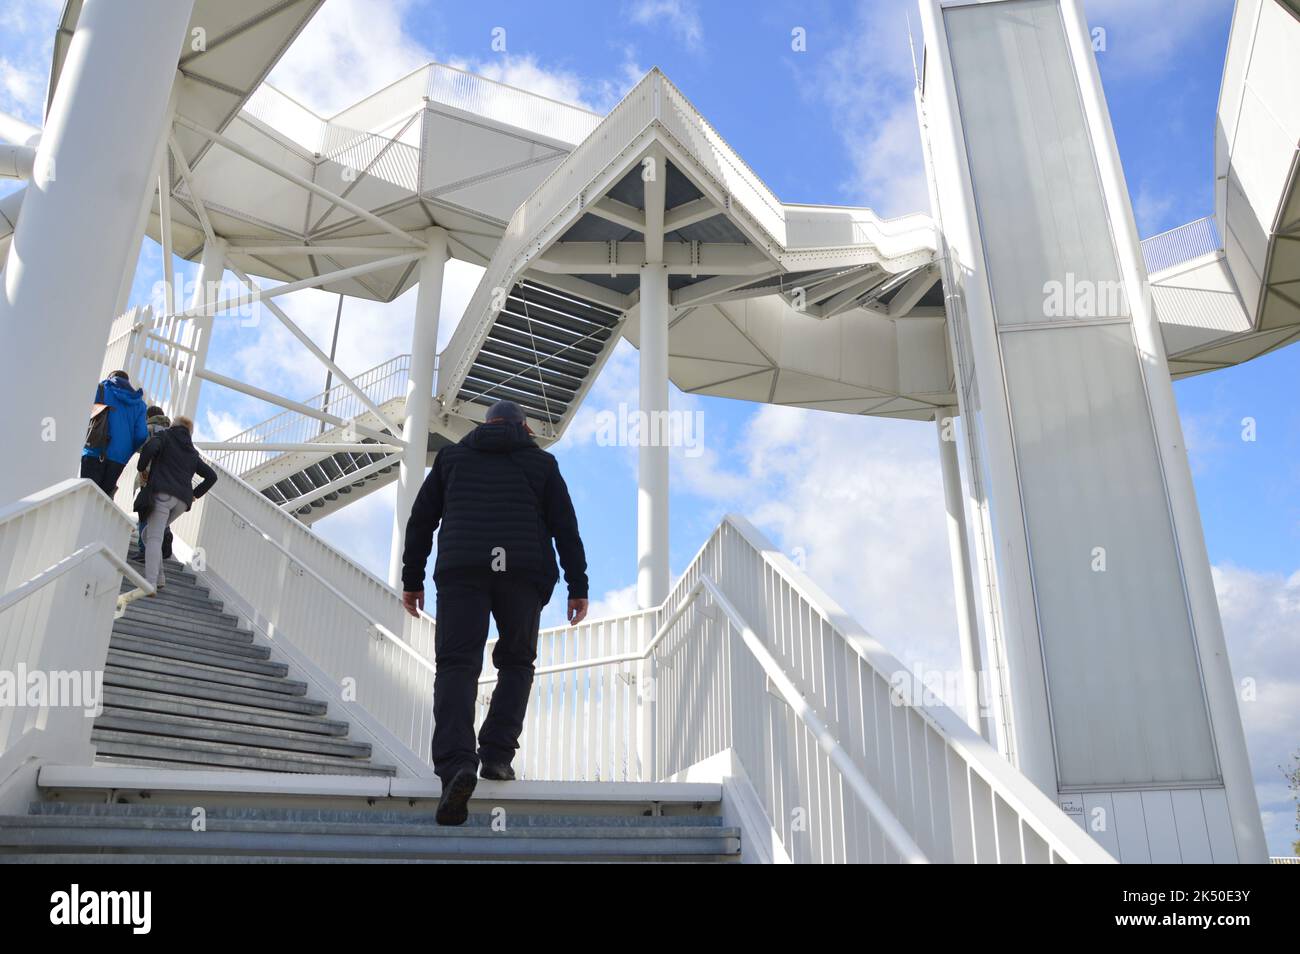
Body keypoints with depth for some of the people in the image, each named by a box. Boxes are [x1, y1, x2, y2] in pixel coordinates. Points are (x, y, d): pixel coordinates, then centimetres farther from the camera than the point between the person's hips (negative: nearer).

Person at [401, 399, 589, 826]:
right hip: (524, 571, 0)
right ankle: (497, 754, 3)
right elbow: (565, 527, 8)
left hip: (461, 569, 0)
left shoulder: (453, 455, 21)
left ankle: (456, 764, -25)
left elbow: (421, 519, 14)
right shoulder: (541, 462, 18)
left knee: (456, 666, -5)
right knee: (516, 662, 16)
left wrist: (412, 579, 17)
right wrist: (578, 587, 7)